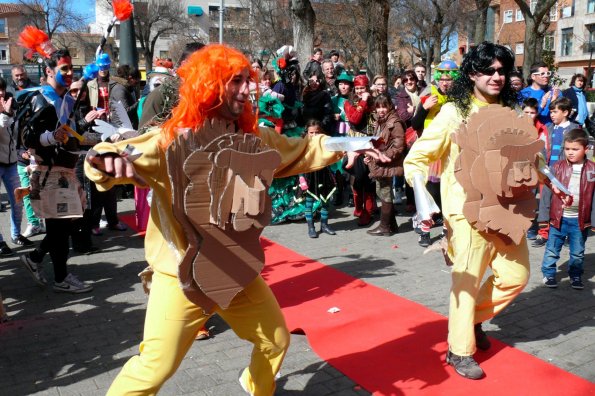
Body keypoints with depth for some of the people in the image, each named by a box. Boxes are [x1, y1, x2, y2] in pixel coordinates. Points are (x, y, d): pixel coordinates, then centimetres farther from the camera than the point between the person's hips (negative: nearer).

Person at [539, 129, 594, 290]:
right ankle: (548, 273, 25)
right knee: (552, 249, 9)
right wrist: (544, 214, -3)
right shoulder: (557, 167, -4)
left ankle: (575, 276, 33)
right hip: (558, 217, 0)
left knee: (577, 252, 15)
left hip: (580, 219, 1)